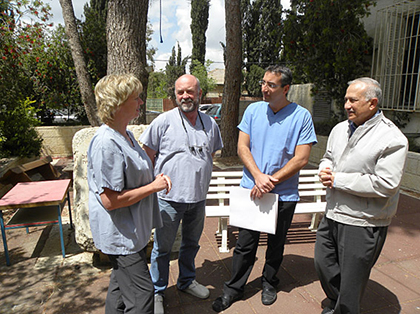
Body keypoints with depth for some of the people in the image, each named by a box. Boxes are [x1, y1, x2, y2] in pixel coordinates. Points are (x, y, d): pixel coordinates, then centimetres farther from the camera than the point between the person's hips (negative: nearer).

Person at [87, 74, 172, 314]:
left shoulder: (126, 134, 7)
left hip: (132, 229, 10)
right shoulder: (106, 144, -26)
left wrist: (157, 178, 0)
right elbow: (110, 200, -27)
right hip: (120, 233, -10)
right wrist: (153, 186, -20)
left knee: (122, 282, 26)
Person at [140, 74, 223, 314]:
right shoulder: (164, 121, -9)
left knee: (192, 243, 22)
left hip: (198, 197, 5)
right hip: (169, 197, -4)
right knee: (162, 247, 10)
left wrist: (201, 178, 13)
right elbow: (148, 156, -4)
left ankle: (187, 280, 45)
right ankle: (157, 292, 31)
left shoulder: (210, 124, 5)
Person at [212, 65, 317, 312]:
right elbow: (242, 147, -1)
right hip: (252, 190, 1)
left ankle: (269, 284, 40)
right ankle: (234, 289, 26)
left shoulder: (302, 116, -7)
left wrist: (272, 181, -16)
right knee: (245, 243, 7)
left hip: (284, 194, -1)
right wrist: (258, 176, -15)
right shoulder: (253, 110, 1)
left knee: (276, 244, 16)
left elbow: (301, 158, -10)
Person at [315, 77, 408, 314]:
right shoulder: (341, 129, 7)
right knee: (323, 262, 21)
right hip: (333, 214, 7)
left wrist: (338, 180, -19)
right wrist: (325, 170, -4)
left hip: (363, 223, -7)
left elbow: (385, 184, -22)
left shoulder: (392, 139, -15)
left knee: (351, 276, 9)